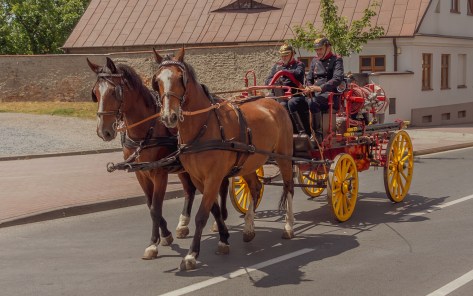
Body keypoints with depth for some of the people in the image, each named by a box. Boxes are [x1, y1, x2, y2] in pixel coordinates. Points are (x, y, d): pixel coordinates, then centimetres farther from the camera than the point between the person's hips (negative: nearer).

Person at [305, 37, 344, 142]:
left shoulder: (336, 60, 1)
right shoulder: (315, 61, 20)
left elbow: (338, 79, -14)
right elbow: (309, 78, 22)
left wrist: (321, 88, -28)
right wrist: (309, 87, -3)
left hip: (331, 94, -6)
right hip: (316, 94, 6)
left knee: (312, 102, -34)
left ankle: (318, 134, -30)